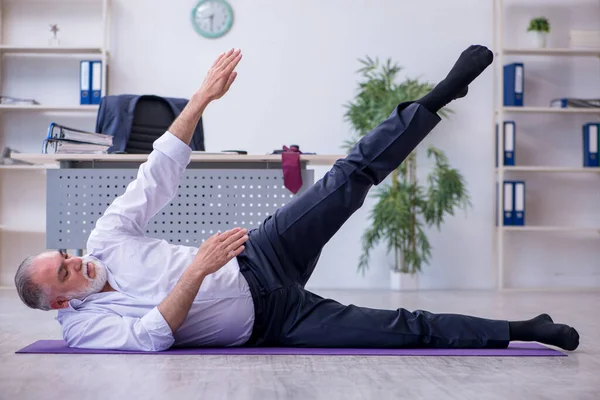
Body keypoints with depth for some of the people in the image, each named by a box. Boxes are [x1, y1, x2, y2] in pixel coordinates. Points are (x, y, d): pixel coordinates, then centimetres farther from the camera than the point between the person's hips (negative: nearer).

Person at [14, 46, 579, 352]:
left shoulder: (106, 238, 0)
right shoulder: (83, 327, -11)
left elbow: (155, 176, -4)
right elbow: (149, 337, -29)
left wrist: (202, 96, -12)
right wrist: (196, 271, -36)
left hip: (255, 261, 4)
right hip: (266, 325, -4)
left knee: (350, 179, -12)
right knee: (403, 330, -13)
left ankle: (439, 96, -1)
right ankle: (518, 333, -1)